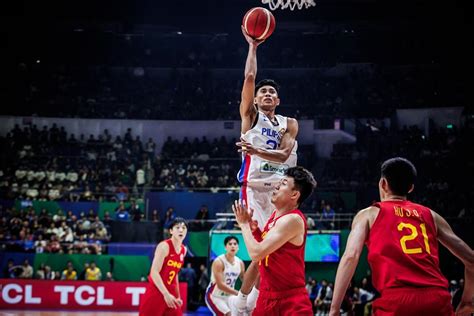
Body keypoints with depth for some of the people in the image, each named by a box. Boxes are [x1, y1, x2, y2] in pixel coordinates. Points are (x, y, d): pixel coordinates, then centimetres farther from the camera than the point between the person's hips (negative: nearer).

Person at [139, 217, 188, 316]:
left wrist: (178, 296, 18)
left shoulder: (183, 250, 9)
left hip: (170, 294, 7)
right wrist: (166, 294, -28)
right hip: (155, 293, -7)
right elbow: (154, 272, -21)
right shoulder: (164, 246, -15)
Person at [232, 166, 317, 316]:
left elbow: (256, 253, -25)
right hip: (268, 295, 9)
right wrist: (254, 229, 3)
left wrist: (243, 223, -11)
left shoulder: (292, 219, -20)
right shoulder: (276, 215, 9)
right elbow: (263, 250, 20)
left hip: (291, 299, -9)